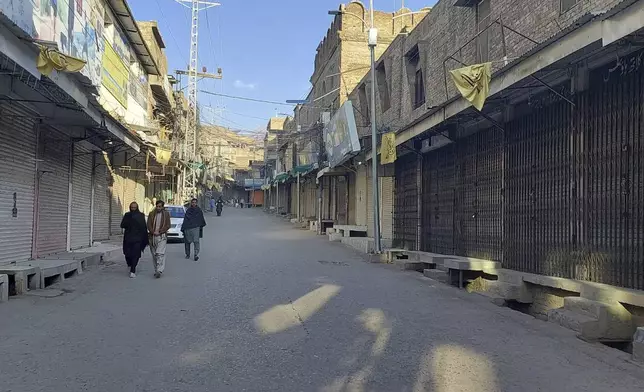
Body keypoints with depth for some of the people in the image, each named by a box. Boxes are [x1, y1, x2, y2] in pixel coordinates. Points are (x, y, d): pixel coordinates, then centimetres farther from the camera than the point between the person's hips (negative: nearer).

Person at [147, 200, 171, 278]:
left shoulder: (166, 214, 5)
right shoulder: (151, 214, 10)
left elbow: (168, 226, -1)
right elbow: (149, 225, 5)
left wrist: (159, 232, -9)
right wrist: (153, 232, -11)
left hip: (162, 236, -3)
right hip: (152, 236, 3)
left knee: (160, 253, -15)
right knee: (154, 254, 7)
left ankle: (159, 271, -19)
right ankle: (156, 270, 17)